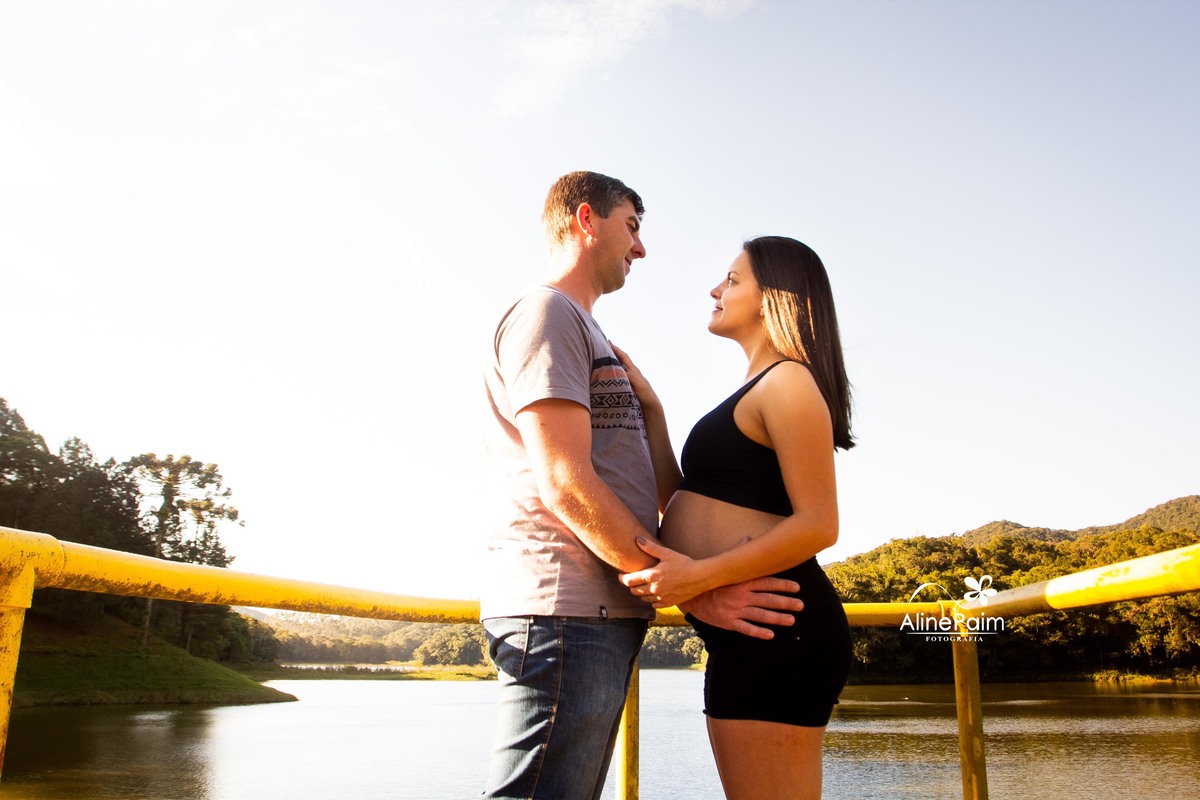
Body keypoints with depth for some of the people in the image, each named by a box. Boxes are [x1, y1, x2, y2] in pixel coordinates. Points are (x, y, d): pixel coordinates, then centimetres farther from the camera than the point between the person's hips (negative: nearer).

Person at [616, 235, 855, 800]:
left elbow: (818, 525, -18)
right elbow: (676, 500, 18)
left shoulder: (790, 381, -7)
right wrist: (650, 408, 11)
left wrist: (701, 575, -25)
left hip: (775, 629, -11)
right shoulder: (759, 392, 24)